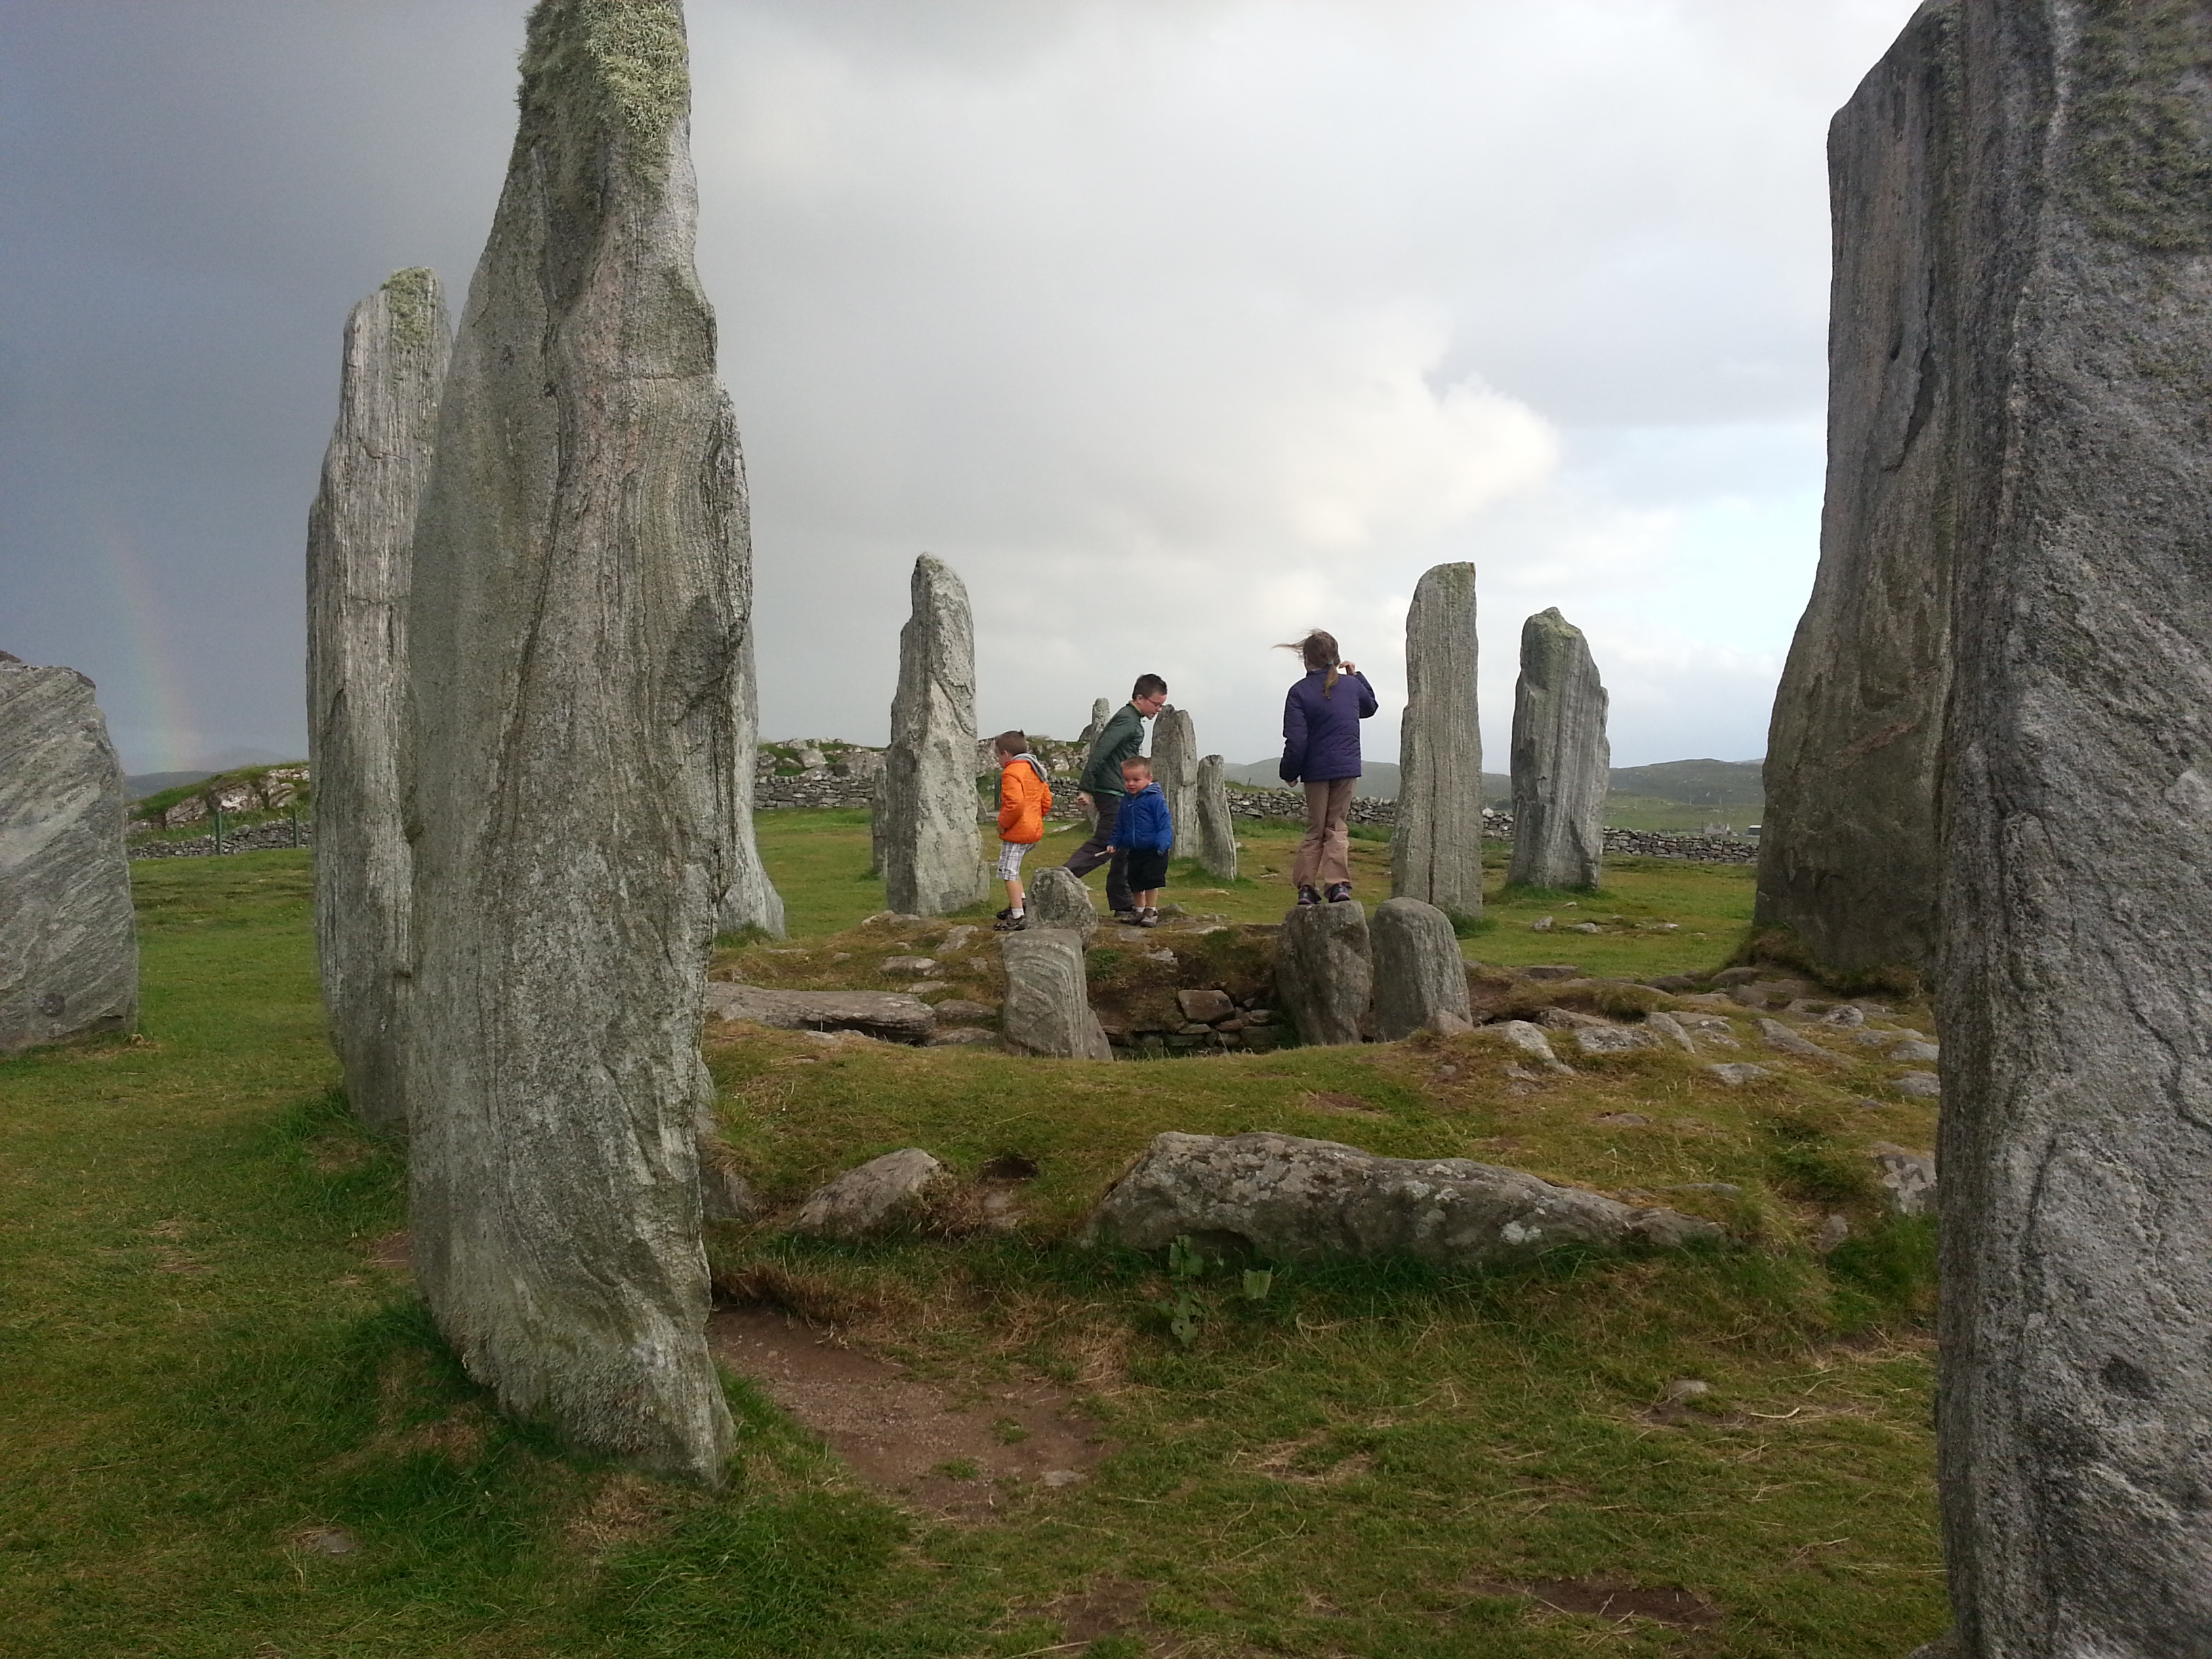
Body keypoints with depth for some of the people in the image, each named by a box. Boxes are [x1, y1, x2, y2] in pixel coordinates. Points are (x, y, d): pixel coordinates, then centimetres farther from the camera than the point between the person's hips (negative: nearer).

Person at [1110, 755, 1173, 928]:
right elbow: (1119, 826, 16)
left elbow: (1164, 824, -13)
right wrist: (1113, 843, 9)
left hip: (1153, 851, -6)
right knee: (1135, 883, 12)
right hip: (1134, 851, 6)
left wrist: (1163, 844, -21)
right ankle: (1138, 910, 26)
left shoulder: (1155, 799, -12)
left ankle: (1152, 911, 8)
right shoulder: (1125, 800, 7)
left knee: (1151, 881, -5)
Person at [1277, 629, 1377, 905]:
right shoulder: (1352, 685, 3)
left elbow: (1296, 740, -12)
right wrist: (1357, 675, 30)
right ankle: (1338, 883, -8)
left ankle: (1307, 887, 5)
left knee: (1315, 829, 10)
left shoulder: (1300, 691, -9)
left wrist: (1289, 773, 1)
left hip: (1316, 770, -2)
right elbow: (1370, 706, 27)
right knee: (1337, 826, 8)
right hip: (1347, 767, 2)